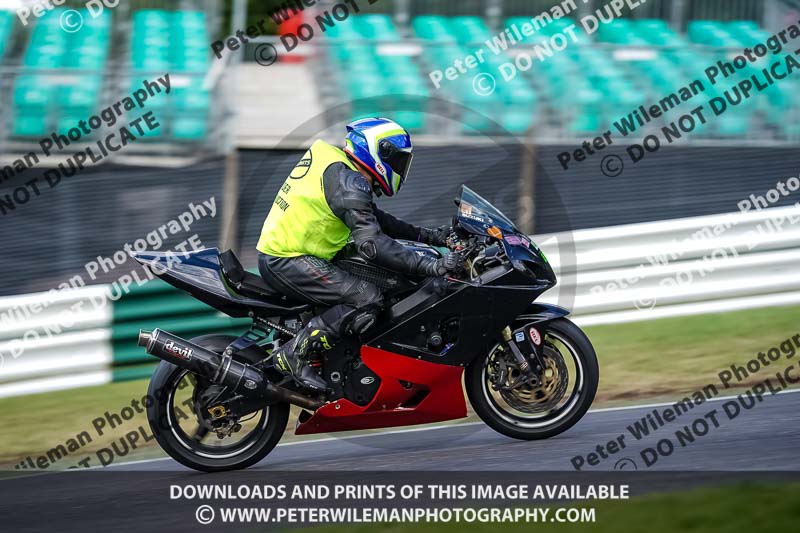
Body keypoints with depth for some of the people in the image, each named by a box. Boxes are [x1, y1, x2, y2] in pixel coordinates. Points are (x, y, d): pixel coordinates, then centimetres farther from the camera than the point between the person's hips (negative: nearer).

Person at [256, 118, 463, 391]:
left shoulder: (336, 167, 16)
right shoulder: (350, 183, -17)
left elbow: (375, 220, 22)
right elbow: (372, 244, -26)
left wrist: (430, 235, 16)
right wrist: (431, 266, -28)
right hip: (287, 262, -11)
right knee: (368, 299, -20)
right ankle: (293, 354, -20)